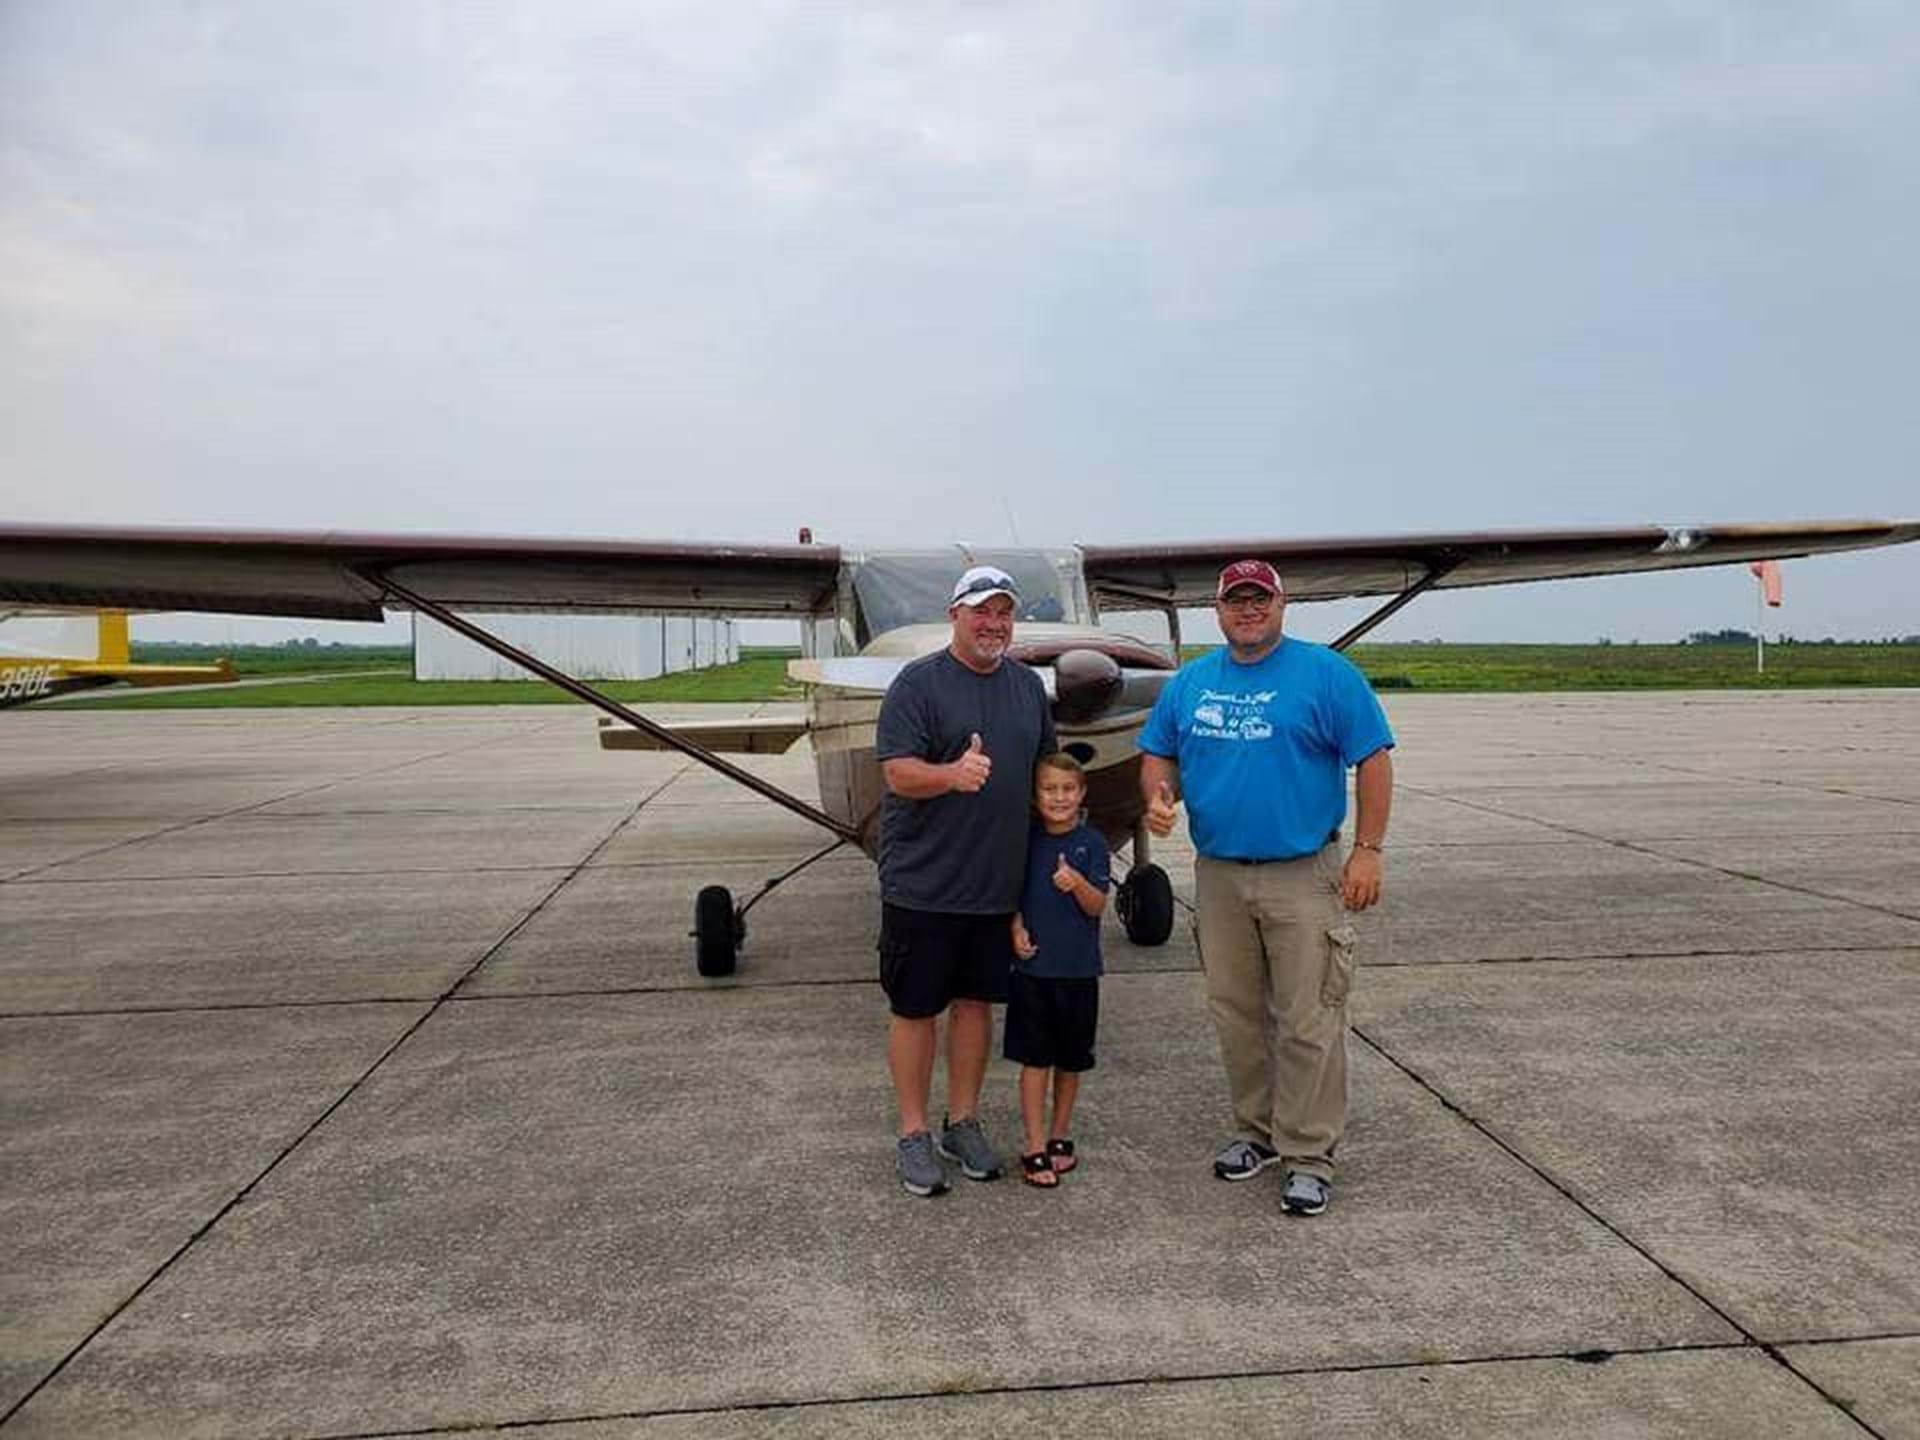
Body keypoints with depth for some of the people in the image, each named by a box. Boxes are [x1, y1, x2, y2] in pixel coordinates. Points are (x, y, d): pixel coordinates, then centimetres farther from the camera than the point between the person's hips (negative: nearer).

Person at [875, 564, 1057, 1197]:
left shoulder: (1028, 685, 11)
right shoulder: (918, 682, -9)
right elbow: (897, 771, -16)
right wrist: (953, 774, -35)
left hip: (998, 881, 5)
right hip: (922, 881, -5)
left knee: (976, 1002, 14)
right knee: (915, 1008, 5)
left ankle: (963, 1122, 29)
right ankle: (913, 1133, 19)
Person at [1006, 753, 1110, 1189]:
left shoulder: (1091, 843, -4)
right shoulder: (1025, 840, 0)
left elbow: (1097, 906, -7)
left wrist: (1077, 883, -27)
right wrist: (1016, 928, -9)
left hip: (1078, 969, 0)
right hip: (1033, 966, 0)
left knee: (1071, 1061, 13)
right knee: (1035, 1060, 2)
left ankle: (1060, 1135, 30)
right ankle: (1035, 1148, 8)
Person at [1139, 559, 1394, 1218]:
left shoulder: (1327, 673, -4)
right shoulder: (1190, 682, 10)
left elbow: (1372, 760, -6)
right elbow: (1158, 754, 16)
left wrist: (1368, 851, -11)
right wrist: (1159, 799, -6)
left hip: (1303, 874, -5)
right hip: (1218, 874, 5)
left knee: (1307, 1022, -1)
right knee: (1235, 1014, 14)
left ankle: (1309, 1154, 11)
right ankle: (1257, 1129, 31)